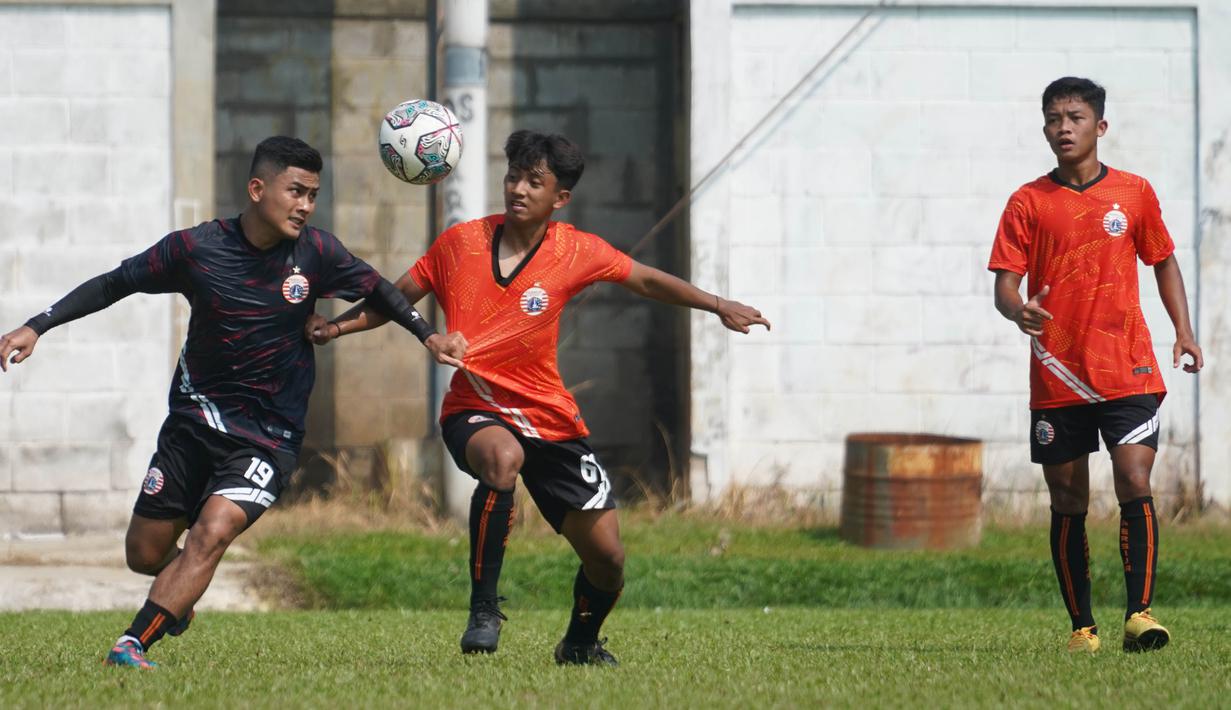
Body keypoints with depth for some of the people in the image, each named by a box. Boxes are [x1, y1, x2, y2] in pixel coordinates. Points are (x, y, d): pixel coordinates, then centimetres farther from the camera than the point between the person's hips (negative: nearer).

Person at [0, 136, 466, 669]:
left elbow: (376, 290, 10)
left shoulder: (315, 253, -9)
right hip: (194, 419, 2)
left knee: (214, 530, -25)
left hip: (268, 436, -2)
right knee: (145, 555, 8)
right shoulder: (196, 248, -11)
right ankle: (178, 595, 44)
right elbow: (114, 285, 1)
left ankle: (133, 645, -24)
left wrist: (428, 335, -3)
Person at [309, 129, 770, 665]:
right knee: (502, 457, -40)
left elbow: (648, 282, 7)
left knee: (607, 556, 1)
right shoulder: (461, 243, -4)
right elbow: (396, 299, 6)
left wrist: (718, 306, -2)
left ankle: (580, 643, 34)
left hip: (550, 419, 2)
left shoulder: (575, 251, -4)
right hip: (475, 411, -2)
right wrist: (335, 327, -9)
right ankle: (483, 608, -28)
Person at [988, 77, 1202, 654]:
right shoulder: (1029, 202, 2)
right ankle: (1082, 625, 14)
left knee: (1135, 485, -15)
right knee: (1068, 504, 5)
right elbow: (1005, 283, 0)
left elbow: (1163, 261, 19)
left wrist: (1183, 330, 9)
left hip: (1128, 373, 0)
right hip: (1057, 378, 0)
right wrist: (1017, 311, -23)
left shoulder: (1134, 193, 6)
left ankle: (1139, 612, -16)